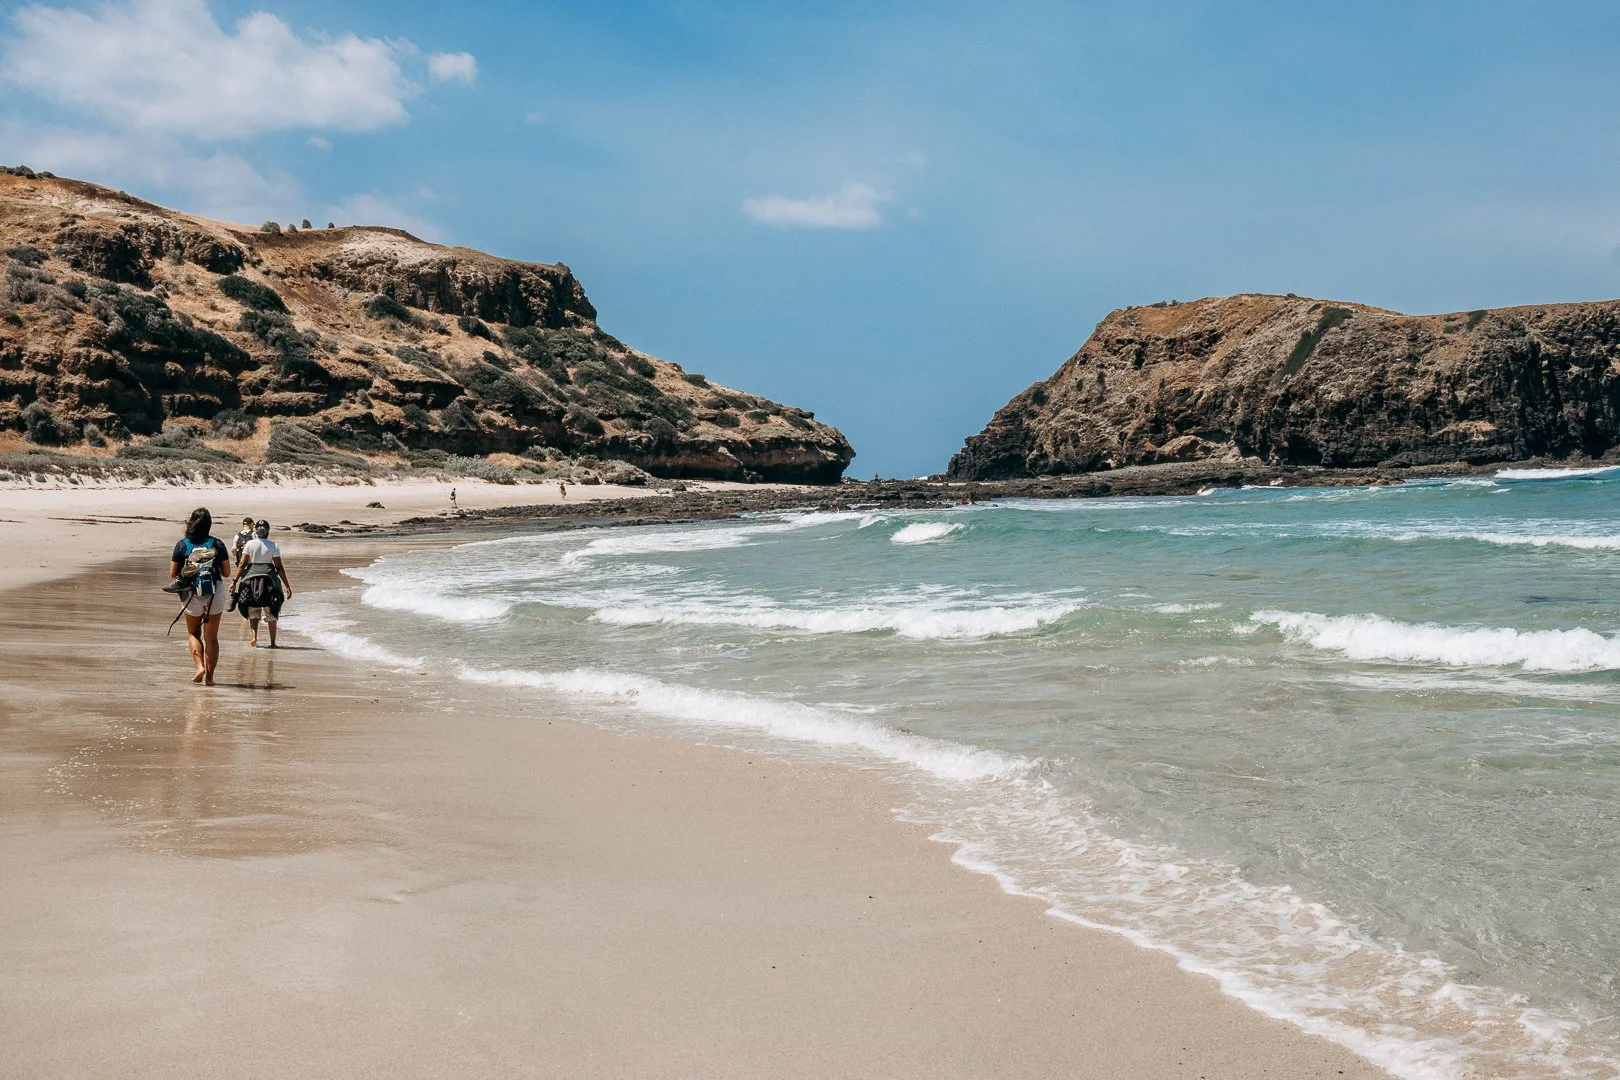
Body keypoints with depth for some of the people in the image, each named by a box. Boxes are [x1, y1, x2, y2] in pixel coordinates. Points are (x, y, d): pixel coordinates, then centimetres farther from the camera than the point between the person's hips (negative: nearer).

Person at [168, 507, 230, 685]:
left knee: (193, 633, 19)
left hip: (193, 595, 0)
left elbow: (172, 573, 0)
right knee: (211, 637, 9)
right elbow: (227, 573, 1)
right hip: (215, 595, 0)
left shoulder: (182, 545, -2)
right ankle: (209, 676, 6)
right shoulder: (217, 544, -1)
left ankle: (200, 666, 0)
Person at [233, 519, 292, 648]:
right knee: (271, 613, 10)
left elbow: (242, 564, -3)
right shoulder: (273, 546, 1)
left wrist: (235, 581, 1)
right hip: (269, 578, 0)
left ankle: (254, 637, -8)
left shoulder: (250, 544, 1)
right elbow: (279, 567, -2)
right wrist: (287, 586, 1)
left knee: (252, 611, 11)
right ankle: (273, 643, 12)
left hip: (251, 576, 0)